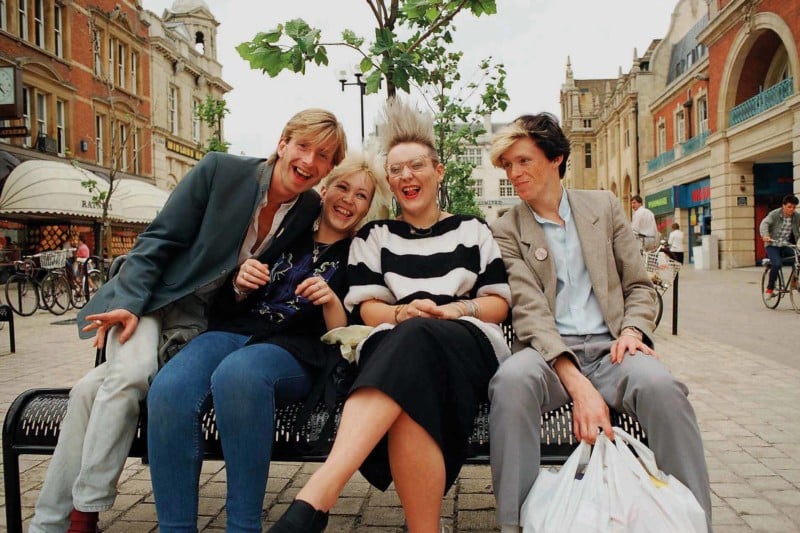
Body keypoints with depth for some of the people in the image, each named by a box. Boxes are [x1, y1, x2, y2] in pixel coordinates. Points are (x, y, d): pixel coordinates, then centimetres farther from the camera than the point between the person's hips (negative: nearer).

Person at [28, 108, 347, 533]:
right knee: (132, 371, -30)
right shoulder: (219, 170, -11)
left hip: (204, 319, 2)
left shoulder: (310, 210, -3)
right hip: (149, 297, -1)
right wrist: (129, 302, -17)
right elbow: (159, 239, -9)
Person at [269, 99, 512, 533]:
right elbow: (367, 308, 8)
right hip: (398, 346, 1)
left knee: (415, 339, -40)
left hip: (470, 345, 0)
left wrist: (457, 309, -8)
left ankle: (318, 494, -50)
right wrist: (402, 313, -15)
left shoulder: (472, 231, 18)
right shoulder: (373, 237, 18)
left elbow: (500, 302, 13)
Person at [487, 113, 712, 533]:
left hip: (609, 346, 2)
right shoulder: (506, 231, 5)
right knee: (511, 381, -35)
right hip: (548, 350, -1)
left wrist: (632, 330, -9)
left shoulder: (603, 206, 14)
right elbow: (529, 311, -9)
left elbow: (640, 286, 15)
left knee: (661, 385, -31)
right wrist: (578, 384, -23)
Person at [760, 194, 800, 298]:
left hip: (786, 246, 4)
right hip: (772, 245, -4)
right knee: (777, 264, -26)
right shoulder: (774, 214, -9)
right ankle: (770, 289, -9)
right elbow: (764, 223, -24)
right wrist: (765, 235, -44)